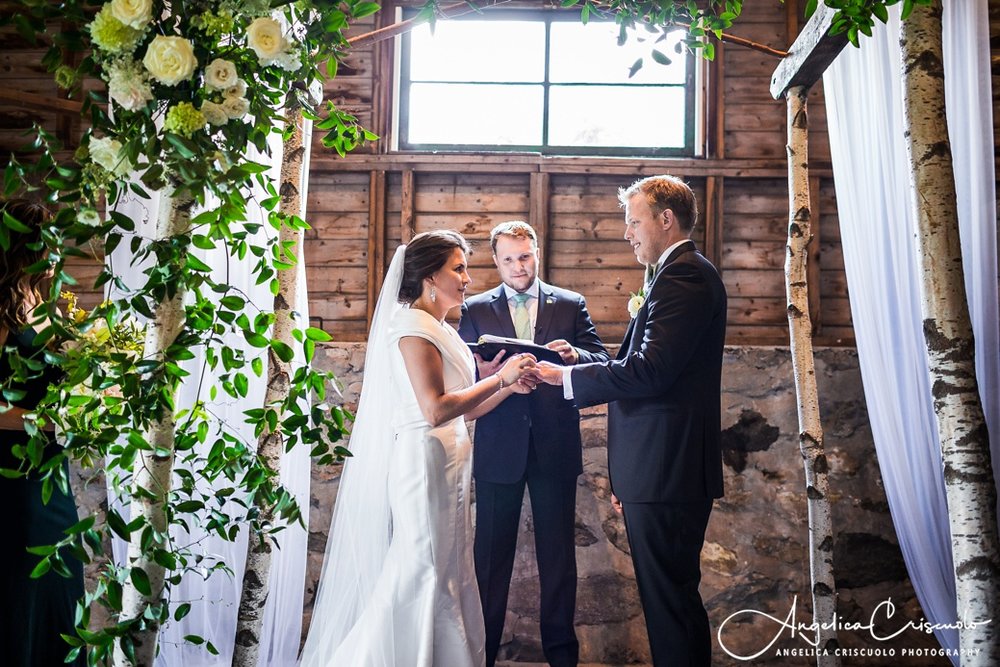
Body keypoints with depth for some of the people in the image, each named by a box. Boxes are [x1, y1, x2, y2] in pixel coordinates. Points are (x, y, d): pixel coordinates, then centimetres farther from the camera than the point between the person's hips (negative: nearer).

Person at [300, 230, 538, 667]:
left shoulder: (441, 330, 16)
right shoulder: (414, 324, -13)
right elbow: (435, 409, -22)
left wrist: (510, 386, 4)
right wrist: (500, 377, -15)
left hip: (448, 466, 10)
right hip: (424, 462, -10)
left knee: (447, 574, 12)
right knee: (420, 574, -4)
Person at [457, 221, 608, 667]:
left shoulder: (571, 305, 7)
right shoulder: (475, 310, 6)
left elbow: (603, 360, 1)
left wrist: (576, 355, -22)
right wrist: (483, 375, -22)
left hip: (555, 447, 1)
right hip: (498, 449, 0)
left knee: (558, 554, 9)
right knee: (492, 553, 7)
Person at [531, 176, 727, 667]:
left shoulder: (684, 275, -12)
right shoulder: (682, 274, 20)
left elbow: (649, 370, -23)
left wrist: (565, 377, -12)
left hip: (666, 473, -10)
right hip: (661, 472, 10)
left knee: (670, 599, -2)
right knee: (671, 596, 16)